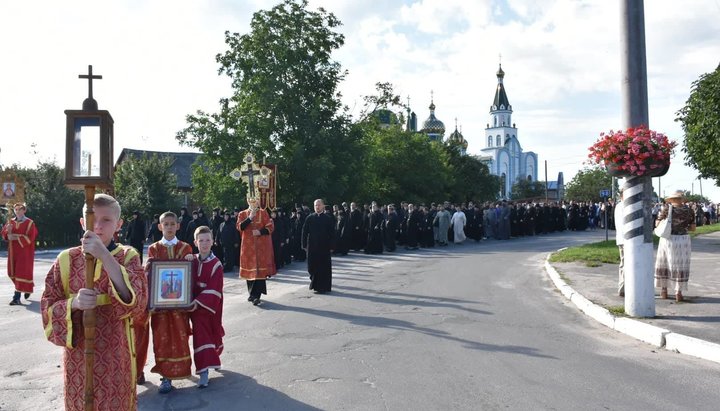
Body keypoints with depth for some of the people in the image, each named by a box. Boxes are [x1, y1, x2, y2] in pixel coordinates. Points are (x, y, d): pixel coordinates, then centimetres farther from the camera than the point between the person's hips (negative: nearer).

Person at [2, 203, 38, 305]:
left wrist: (15, 238, -19)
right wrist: (8, 231, -17)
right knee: (12, 272, 12)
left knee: (22, 273, -9)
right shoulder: (11, 222, 11)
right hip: (13, 251, 6)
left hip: (25, 252, -6)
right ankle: (27, 287, 34)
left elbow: (30, 238, -14)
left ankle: (17, 298, -8)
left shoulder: (30, 223, -6)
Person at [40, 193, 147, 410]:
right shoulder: (66, 259, -1)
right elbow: (47, 307, -1)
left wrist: (104, 256, -30)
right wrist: (73, 303, -23)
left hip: (115, 354, -1)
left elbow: (137, 300, -23)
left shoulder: (127, 256, -6)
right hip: (78, 355, 1)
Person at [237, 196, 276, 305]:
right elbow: (239, 227, -7)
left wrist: (260, 232, -16)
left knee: (260, 269, -8)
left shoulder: (263, 213, 4)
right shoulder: (242, 214, 8)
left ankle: (257, 295, -9)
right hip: (248, 246, 2)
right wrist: (249, 218, -16)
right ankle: (252, 293, 23)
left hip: (261, 246, -2)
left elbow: (270, 227, -2)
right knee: (250, 269, 8)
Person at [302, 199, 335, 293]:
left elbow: (332, 233, -1)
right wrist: (305, 245, -2)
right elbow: (305, 232, 4)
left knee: (324, 268, 1)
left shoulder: (328, 218, 0)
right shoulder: (309, 218, 3)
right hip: (312, 247, 1)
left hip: (324, 247, -1)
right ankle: (314, 283, 25)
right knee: (313, 267, 6)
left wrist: (331, 246, -6)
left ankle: (323, 287, 9)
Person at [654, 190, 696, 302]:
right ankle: (678, 293, 5)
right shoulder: (689, 211, -1)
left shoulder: (666, 208, -6)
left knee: (664, 264, 12)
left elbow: (658, 224, -1)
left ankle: (664, 291, 17)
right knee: (680, 266, 7)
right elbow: (693, 228, 2)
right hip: (683, 240, 1)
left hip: (668, 239, -1)